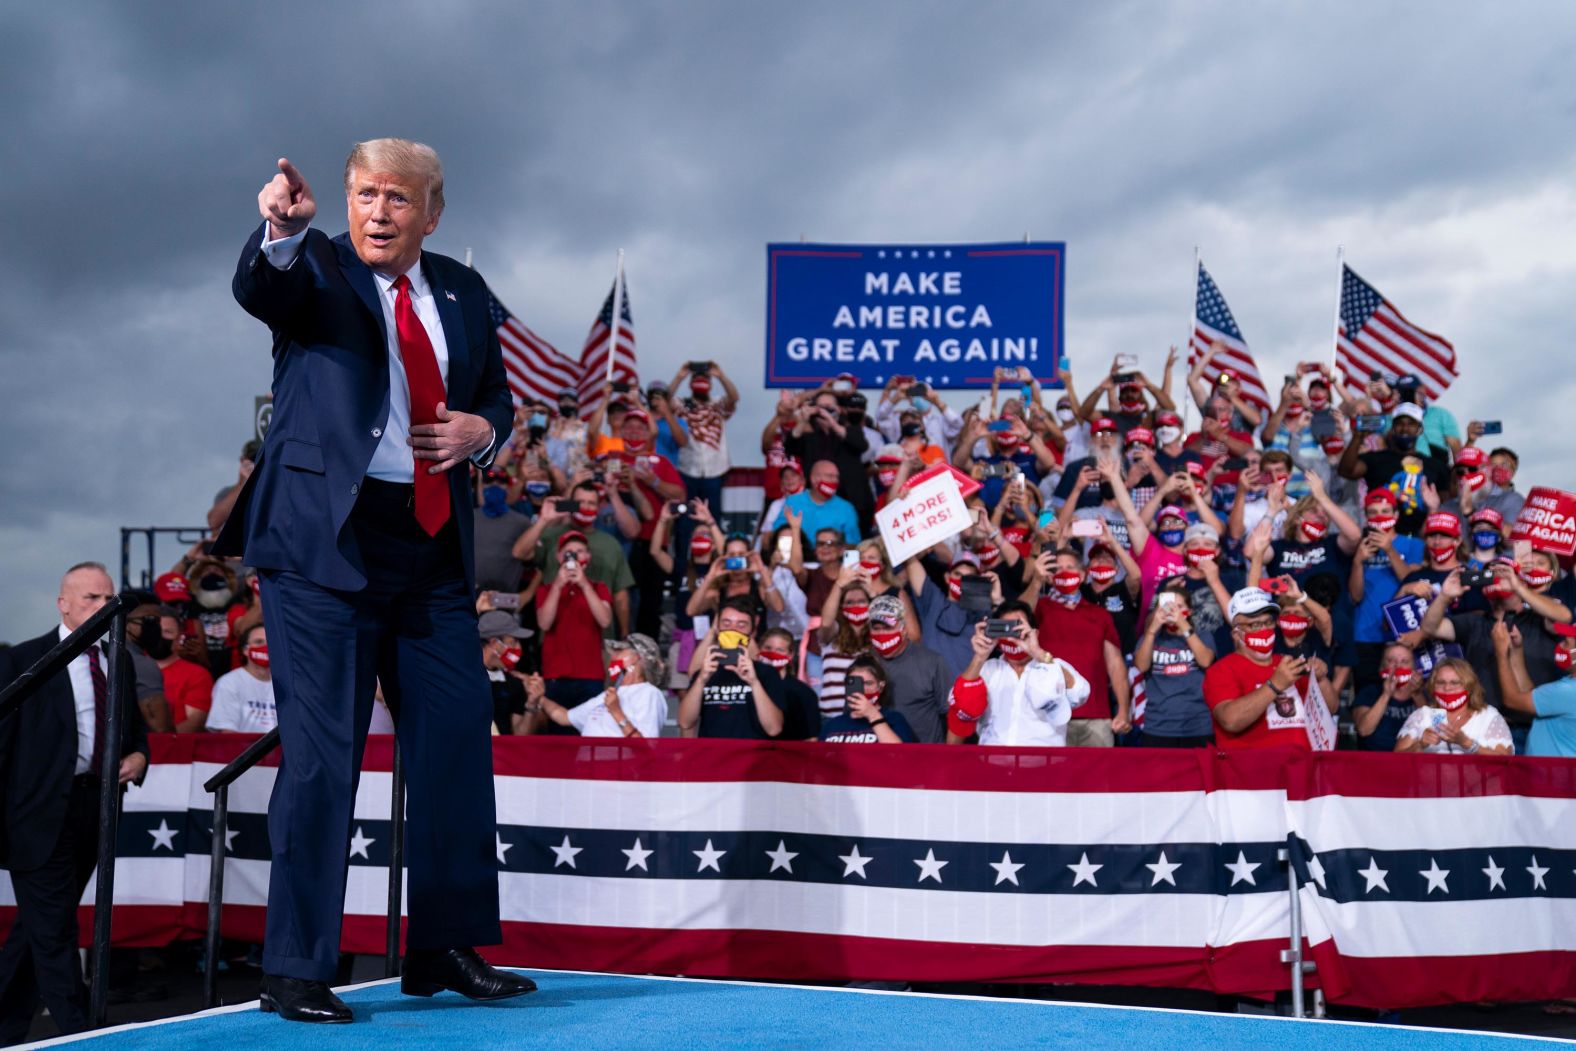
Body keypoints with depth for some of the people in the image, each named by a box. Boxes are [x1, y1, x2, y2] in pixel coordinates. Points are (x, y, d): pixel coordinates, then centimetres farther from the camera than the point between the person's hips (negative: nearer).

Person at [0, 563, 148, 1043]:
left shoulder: (119, 664, 13)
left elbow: (135, 729, 25)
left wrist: (138, 756, 2)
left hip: (96, 808, 6)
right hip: (43, 813, -6)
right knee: (55, 931, -4)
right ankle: (80, 1035, 1)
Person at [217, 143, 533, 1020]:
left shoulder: (462, 292, 15)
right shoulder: (314, 268, 2)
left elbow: (496, 397, 23)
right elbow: (259, 290, -20)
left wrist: (482, 429, 0)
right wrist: (282, 231, -41)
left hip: (434, 548, 5)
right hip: (326, 538, -5)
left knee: (459, 739, 6)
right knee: (321, 751, -5)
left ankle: (446, 948, 20)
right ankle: (296, 970, 5)